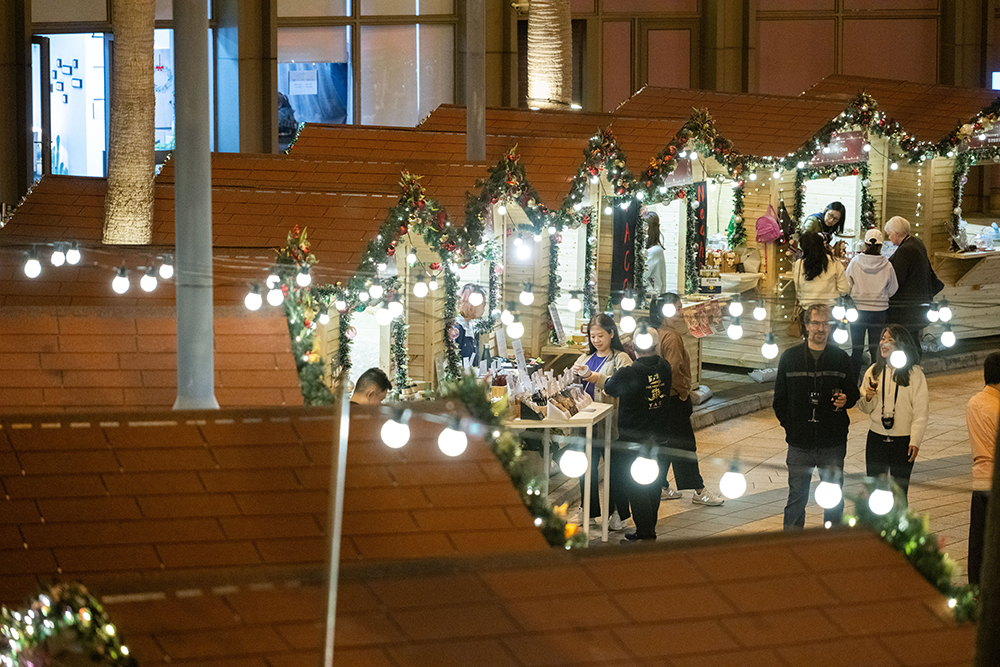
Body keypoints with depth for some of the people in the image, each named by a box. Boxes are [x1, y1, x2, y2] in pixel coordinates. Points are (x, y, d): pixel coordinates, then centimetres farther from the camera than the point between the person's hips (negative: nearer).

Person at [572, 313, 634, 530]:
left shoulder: (621, 359, -4)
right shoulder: (585, 359, 15)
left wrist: (595, 377, -29)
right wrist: (574, 375, -11)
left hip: (610, 422, -6)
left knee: (615, 468, 1)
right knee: (586, 467, 10)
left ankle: (618, 513, 10)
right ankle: (589, 511, 21)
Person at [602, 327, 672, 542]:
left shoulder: (630, 373, -22)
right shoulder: (664, 368, -5)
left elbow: (609, 389, -7)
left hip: (634, 438, -6)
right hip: (659, 435, 6)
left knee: (636, 486, 4)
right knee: (653, 484, 17)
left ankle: (644, 533, 6)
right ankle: (650, 528, 27)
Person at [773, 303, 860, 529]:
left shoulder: (841, 358, 3)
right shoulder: (790, 358, 3)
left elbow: (853, 392, 10)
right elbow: (780, 399, 7)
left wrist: (845, 399, -12)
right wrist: (790, 426, -2)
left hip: (833, 443, 1)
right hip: (800, 444, 0)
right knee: (796, 497, 4)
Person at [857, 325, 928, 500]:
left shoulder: (914, 373, -5)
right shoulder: (874, 371, 6)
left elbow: (920, 411, -5)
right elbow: (865, 409, 11)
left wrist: (915, 441, -13)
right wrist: (868, 398, -12)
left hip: (903, 440, -3)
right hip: (876, 438, 3)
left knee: (899, 492, 2)